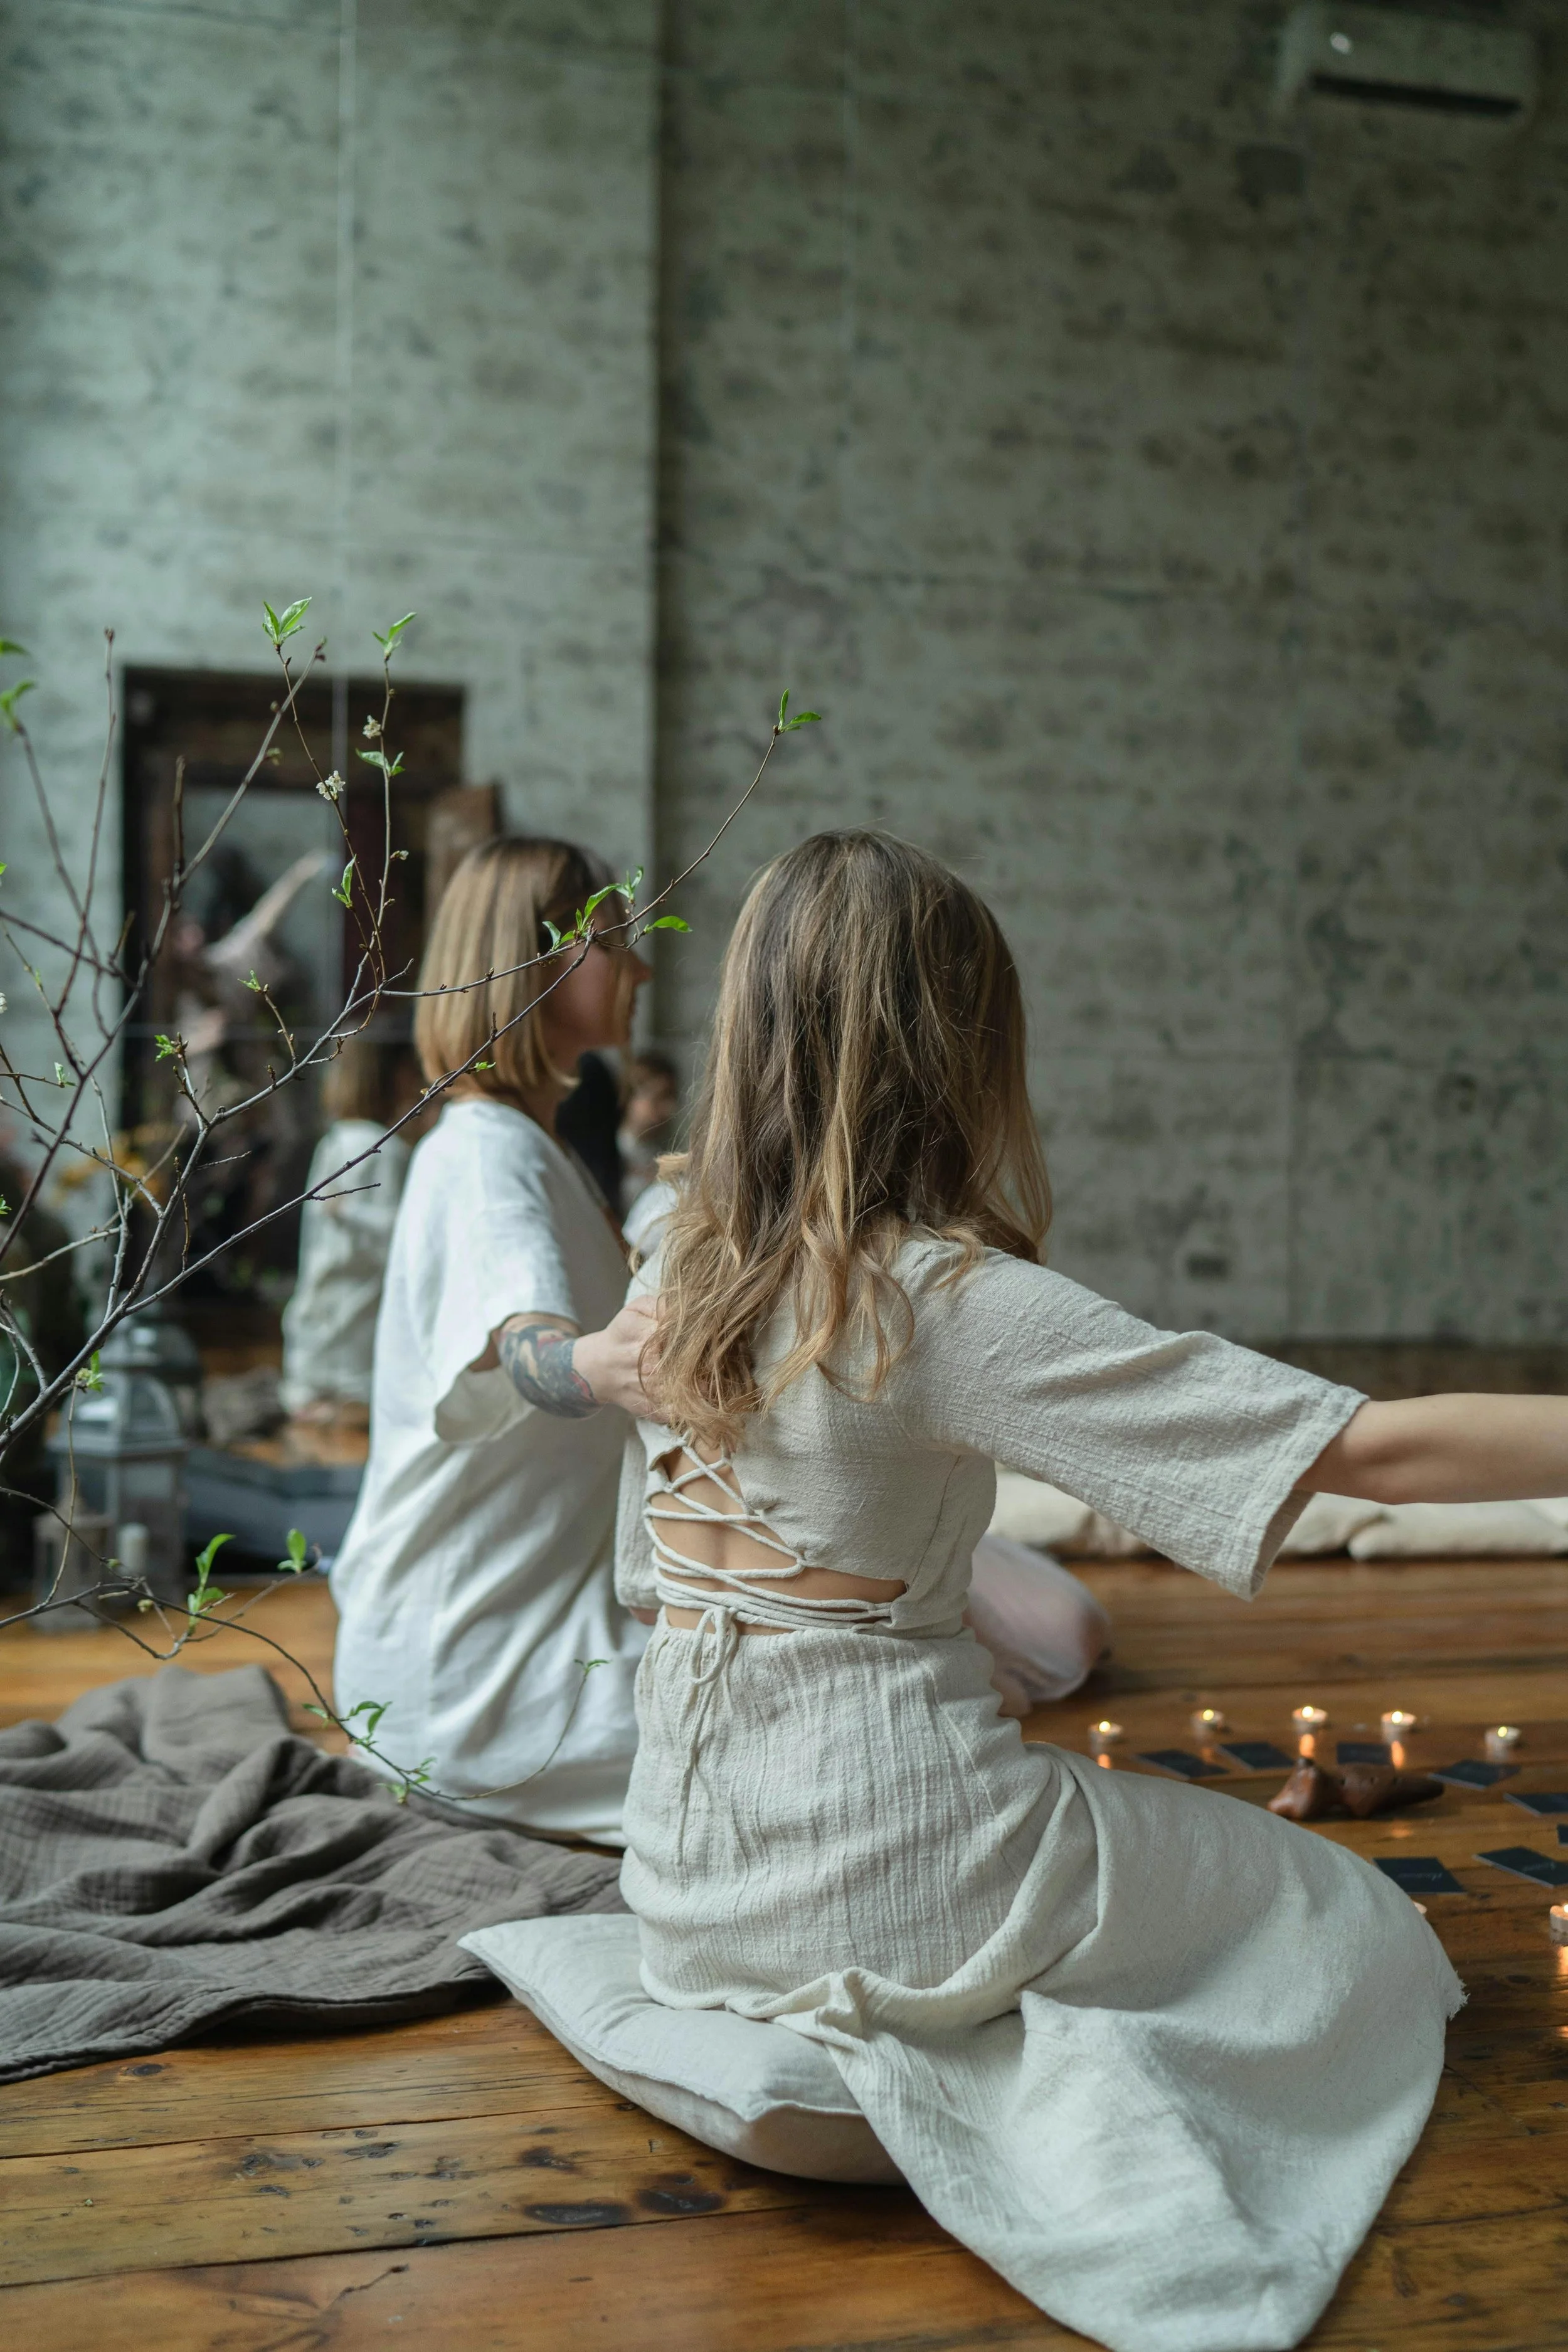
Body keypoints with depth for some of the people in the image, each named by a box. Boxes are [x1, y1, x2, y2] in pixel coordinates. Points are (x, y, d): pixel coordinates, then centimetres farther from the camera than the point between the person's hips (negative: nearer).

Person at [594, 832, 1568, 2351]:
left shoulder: (676, 1282, 0)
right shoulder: (954, 1304, -19)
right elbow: (1376, 1446, -21)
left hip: (692, 1885, 7)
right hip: (889, 1870, -7)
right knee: (1348, 1921, 15)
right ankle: (1074, 2101, -1)